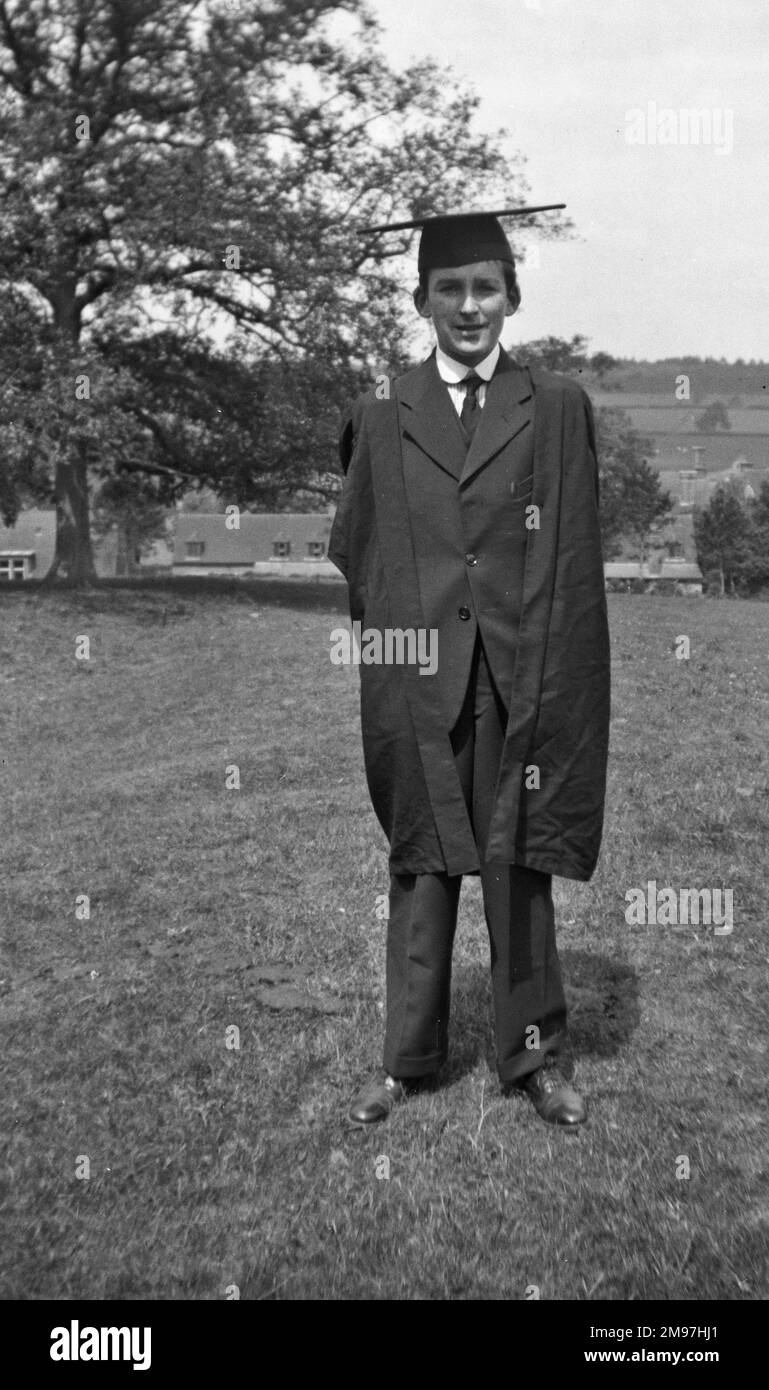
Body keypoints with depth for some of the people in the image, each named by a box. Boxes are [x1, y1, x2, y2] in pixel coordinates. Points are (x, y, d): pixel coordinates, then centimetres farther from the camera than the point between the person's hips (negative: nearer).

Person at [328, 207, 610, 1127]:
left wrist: (562, 687, -5)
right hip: (415, 675, 1)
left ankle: (532, 1053, 22)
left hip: (520, 675, 0)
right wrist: (379, 637, -3)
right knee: (421, 866, 9)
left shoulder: (557, 408, 5)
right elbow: (354, 550, 7)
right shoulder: (380, 413, 7)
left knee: (519, 867, 8)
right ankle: (407, 1058, 22)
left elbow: (578, 562, 1)